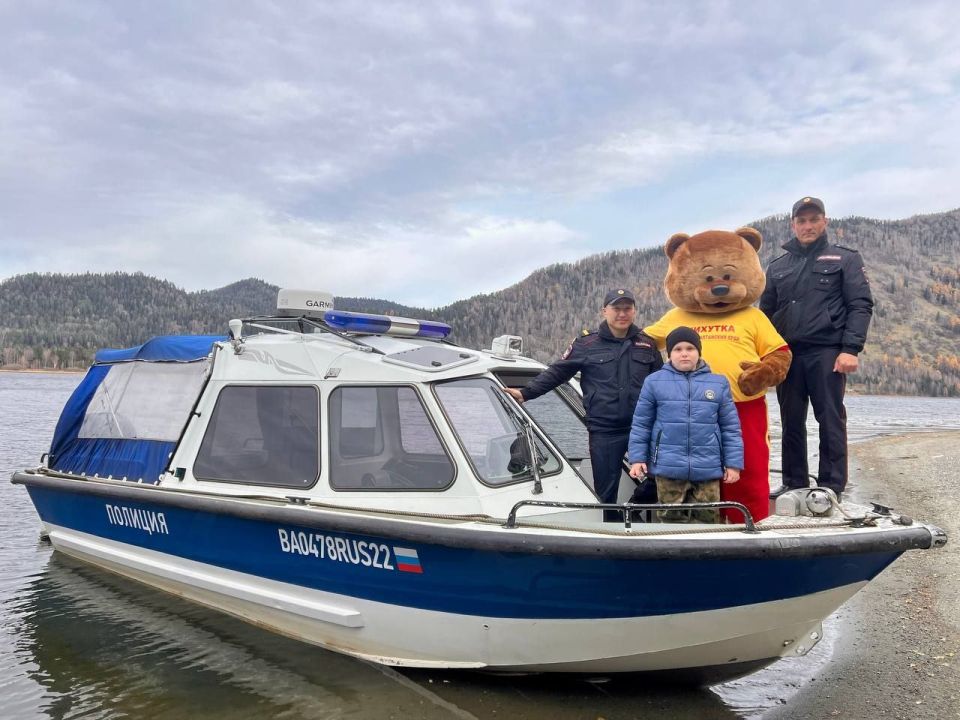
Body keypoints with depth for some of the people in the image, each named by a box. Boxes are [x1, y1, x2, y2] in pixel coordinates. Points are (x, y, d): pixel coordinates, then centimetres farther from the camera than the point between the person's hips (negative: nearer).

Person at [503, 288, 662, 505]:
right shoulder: (586, 345, 2)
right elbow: (557, 372, 2)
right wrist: (526, 393, -8)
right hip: (604, 431, -2)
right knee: (605, 491, 6)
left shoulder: (647, 345, 9)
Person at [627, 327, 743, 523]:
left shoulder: (718, 383, 7)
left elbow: (731, 427, 8)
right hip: (668, 468, -1)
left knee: (707, 518, 6)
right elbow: (641, 424, 6)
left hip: (708, 468, 1)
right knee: (672, 519, 5)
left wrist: (733, 463, 5)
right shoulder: (654, 382, 3)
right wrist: (637, 458, 1)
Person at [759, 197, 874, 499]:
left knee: (831, 421, -3)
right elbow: (766, 313, 19)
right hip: (787, 355, 4)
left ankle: (831, 488, 2)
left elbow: (861, 305, -1)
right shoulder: (778, 267, 18)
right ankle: (794, 484, 16)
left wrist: (851, 349, -13)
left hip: (827, 353, -4)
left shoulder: (845, 259, 7)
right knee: (791, 423, 7)